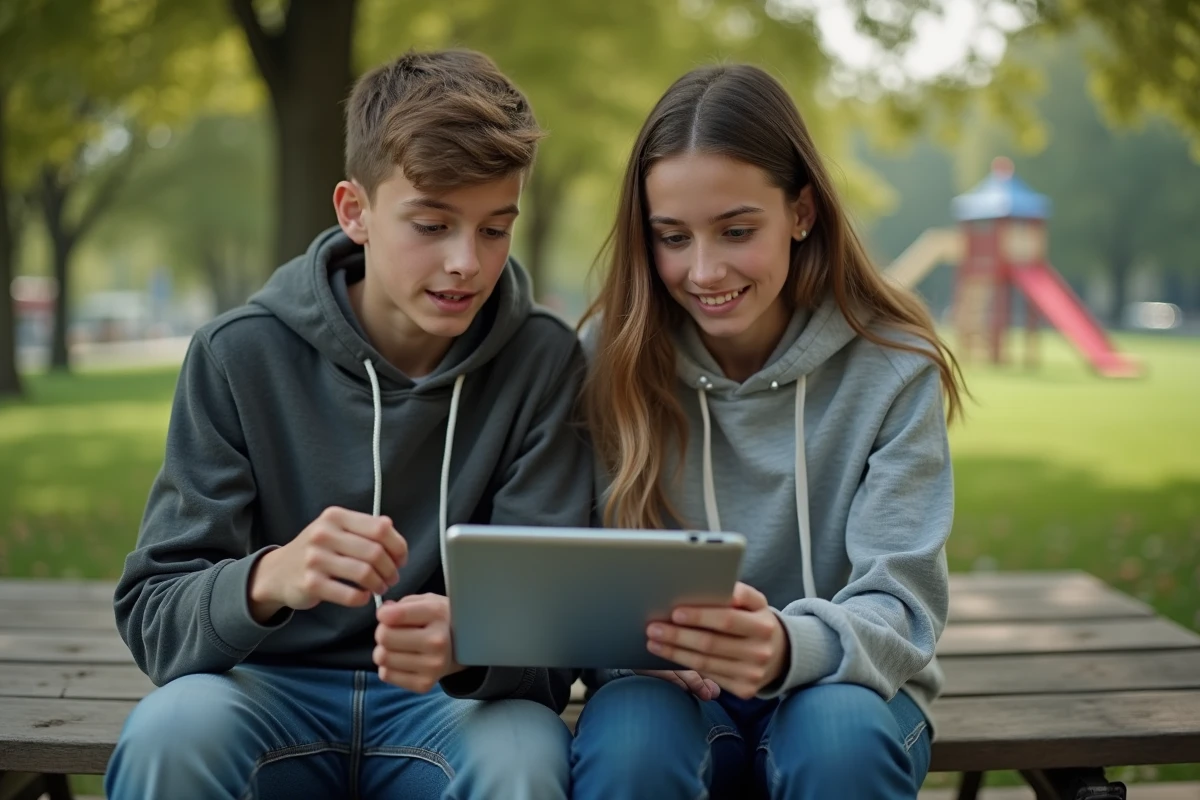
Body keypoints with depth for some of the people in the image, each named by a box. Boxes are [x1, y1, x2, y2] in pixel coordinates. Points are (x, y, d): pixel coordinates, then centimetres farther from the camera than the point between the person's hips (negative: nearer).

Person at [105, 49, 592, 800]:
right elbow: (152, 616, -9)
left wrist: (470, 644, -34)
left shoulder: (544, 361, -6)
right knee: (171, 729, -31)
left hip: (455, 702, 0)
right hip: (275, 687, 1)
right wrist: (269, 579, -33)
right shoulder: (240, 354, -7)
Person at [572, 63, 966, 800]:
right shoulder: (609, 357, -4)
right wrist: (633, 630, -27)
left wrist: (791, 647, -36)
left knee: (842, 737, -34)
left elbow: (900, 607, -12)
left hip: (839, 682, 1)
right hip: (670, 683, 0)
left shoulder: (893, 367, -7)